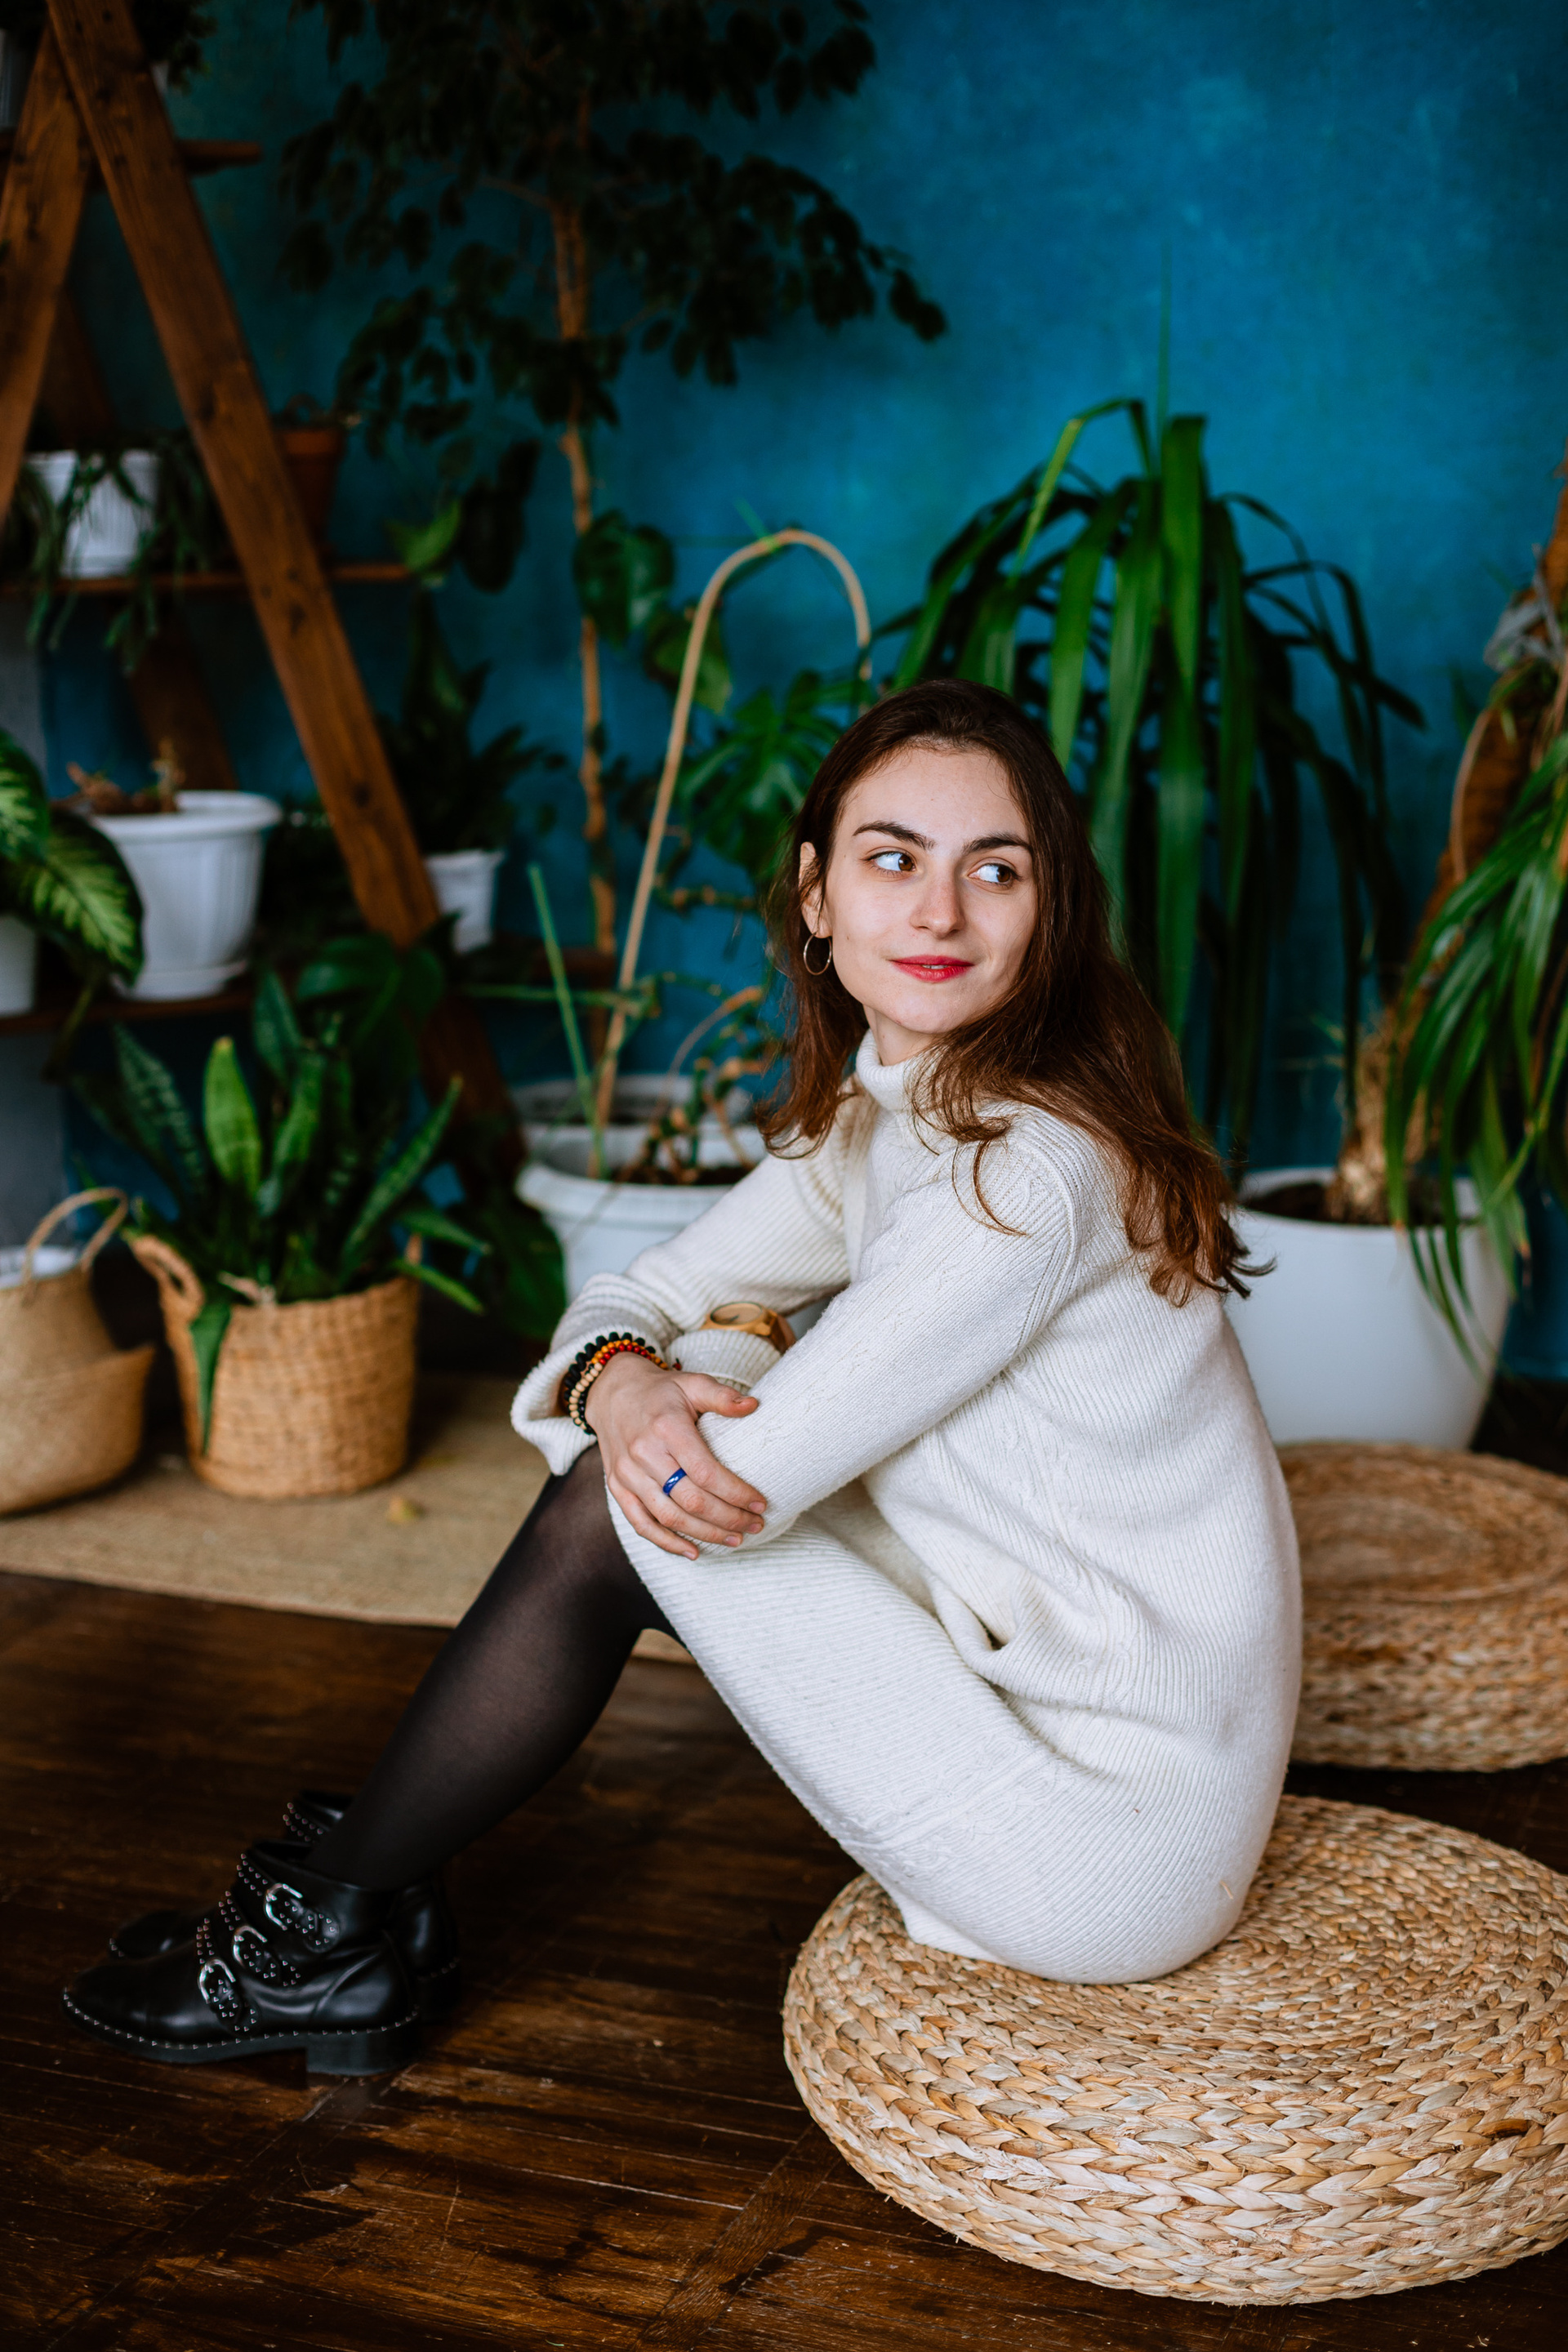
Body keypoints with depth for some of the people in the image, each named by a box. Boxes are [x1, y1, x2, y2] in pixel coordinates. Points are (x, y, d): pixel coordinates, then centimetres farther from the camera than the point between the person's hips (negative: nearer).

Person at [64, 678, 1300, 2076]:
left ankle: (335, 1920, 10)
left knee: (627, 1506, -11)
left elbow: (731, 1490, -23)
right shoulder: (875, 1117, 3)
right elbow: (640, 1293, 7)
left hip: (1109, 1847, -8)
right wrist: (622, 1380, -18)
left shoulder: (1035, 1169, -25)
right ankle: (373, 1885, 13)